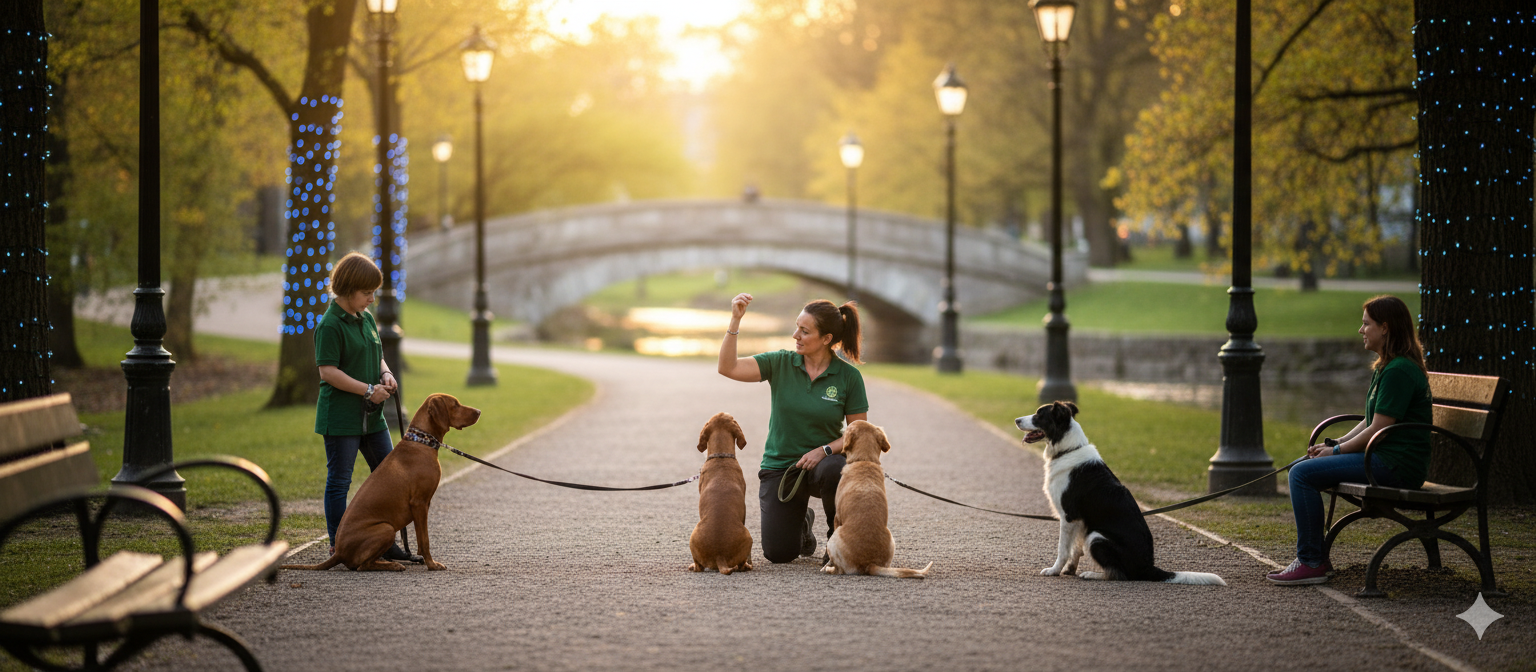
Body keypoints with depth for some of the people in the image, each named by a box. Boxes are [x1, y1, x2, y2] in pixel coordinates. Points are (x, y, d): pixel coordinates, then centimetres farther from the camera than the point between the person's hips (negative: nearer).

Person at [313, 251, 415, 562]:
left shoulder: (366, 318, 11)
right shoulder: (330, 324, -14)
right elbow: (328, 371, -19)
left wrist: (386, 374, 0)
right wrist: (369, 390, -19)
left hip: (371, 415, 9)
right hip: (340, 416, -9)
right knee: (339, 481, -1)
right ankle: (339, 548, 6)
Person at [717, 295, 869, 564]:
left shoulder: (848, 376, -9)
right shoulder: (781, 364, -5)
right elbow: (728, 368, -16)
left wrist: (825, 450, -21)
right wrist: (735, 321, -25)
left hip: (823, 461, -1)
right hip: (779, 466, 2)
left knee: (831, 471, -40)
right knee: (778, 554, -10)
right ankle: (803, 522, 28)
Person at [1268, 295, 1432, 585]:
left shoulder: (1399, 371, -17)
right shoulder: (1385, 368, 17)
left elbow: (1377, 429, -19)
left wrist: (1337, 450, -8)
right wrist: (1335, 443, 6)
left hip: (1396, 464, -11)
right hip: (1384, 458, 11)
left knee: (1303, 473, -19)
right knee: (1299, 468, 13)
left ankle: (1311, 563, -14)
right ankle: (1315, 557, 13)